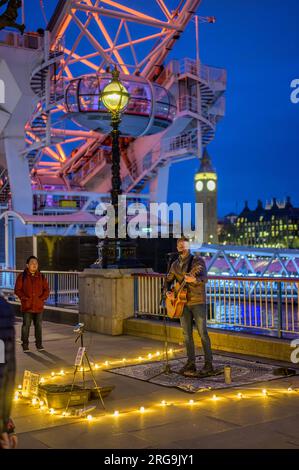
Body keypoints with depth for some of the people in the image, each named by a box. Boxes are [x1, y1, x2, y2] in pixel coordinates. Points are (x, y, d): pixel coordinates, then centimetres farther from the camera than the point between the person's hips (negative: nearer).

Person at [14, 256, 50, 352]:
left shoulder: (41, 277, 8)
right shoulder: (22, 276, 0)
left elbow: (46, 289, 10)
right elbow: (17, 290, -1)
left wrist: (42, 298, -6)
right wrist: (25, 298, -12)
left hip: (39, 306, 3)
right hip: (27, 306, -3)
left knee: (38, 325, 8)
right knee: (26, 325, 0)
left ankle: (39, 344, 17)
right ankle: (25, 345, 8)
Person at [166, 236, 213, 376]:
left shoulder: (198, 260, -6)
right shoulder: (175, 264, 11)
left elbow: (204, 278, -19)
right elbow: (168, 280, 20)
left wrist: (194, 280, -39)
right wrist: (167, 292, 0)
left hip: (198, 302, -6)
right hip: (183, 303, 6)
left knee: (202, 332, -7)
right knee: (187, 334, 8)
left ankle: (208, 364, -1)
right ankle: (191, 364, 15)